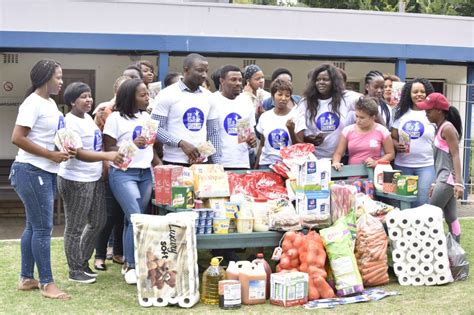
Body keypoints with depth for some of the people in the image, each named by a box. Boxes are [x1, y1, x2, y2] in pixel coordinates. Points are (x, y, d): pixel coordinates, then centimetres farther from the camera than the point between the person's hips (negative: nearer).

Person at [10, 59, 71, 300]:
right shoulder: (33, 103, -14)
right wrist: (52, 155, -20)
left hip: (46, 172, 9)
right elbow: (17, 138, -21)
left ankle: (26, 278, 21)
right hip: (32, 171, -9)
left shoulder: (51, 104, 14)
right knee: (43, 228, -6)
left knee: (33, 226, 13)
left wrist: (64, 150, 4)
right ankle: (47, 283, 1)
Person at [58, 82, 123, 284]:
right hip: (76, 181, -10)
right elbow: (78, 154, -28)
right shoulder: (71, 123, -18)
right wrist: (108, 156, -37)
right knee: (75, 227, 2)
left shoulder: (87, 117, 10)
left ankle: (83, 262, 31)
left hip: (94, 178, 10)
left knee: (98, 222, 16)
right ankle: (75, 270, 13)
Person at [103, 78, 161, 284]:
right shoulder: (115, 118, -6)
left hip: (145, 173, 6)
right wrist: (131, 145, -20)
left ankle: (129, 263, 16)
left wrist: (160, 166, 9)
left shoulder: (146, 117, 13)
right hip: (123, 174, -6)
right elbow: (108, 149, -8)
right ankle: (131, 266, -4)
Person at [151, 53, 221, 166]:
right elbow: (156, 128, -8)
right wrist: (181, 143, -19)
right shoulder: (167, 94, -4)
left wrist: (217, 163, 5)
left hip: (202, 162, 4)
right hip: (174, 164, -4)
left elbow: (213, 132, 13)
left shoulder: (208, 96, 10)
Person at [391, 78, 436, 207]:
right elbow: (392, 137, 12)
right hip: (402, 165, 3)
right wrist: (396, 145, -10)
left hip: (426, 166, -3)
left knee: (422, 203, -9)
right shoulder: (401, 113, 9)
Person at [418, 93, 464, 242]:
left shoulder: (447, 127, -11)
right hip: (445, 179, 9)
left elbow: (455, 156, -17)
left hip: (448, 179, -9)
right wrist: (435, 183, 21)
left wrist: (458, 182, -24)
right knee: (451, 218, 10)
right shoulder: (440, 128, 16)